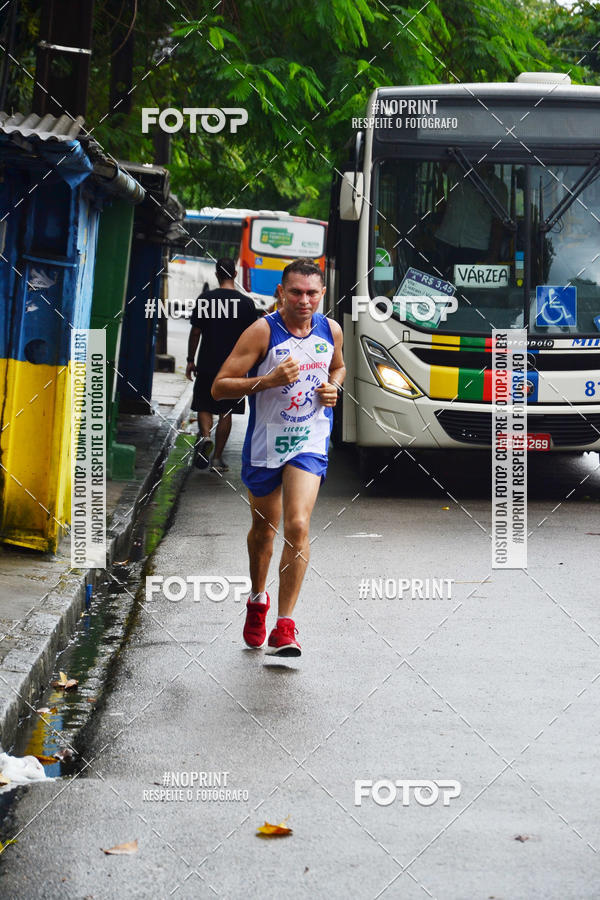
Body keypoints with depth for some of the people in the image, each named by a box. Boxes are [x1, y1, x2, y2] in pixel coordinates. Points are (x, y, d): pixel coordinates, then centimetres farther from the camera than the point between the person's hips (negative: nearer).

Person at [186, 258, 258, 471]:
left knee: (204, 407, 10)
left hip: (207, 365, 0)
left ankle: (205, 436, -19)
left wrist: (191, 360, 8)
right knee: (225, 413, 7)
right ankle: (218, 458, 7)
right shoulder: (246, 303, -2)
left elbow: (195, 332, -1)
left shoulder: (204, 299, -3)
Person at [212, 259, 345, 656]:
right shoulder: (263, 332, -14)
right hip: (266, 443, -1)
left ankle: (285, 625, -11)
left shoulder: (331, 330, -1)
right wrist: (269, 380, -28)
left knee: (298, 526, -16)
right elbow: (219, 387, -16)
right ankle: (258, 600, 44)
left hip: (309, 444, 1)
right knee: (264, 528, 16)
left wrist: (334, 388, 0)